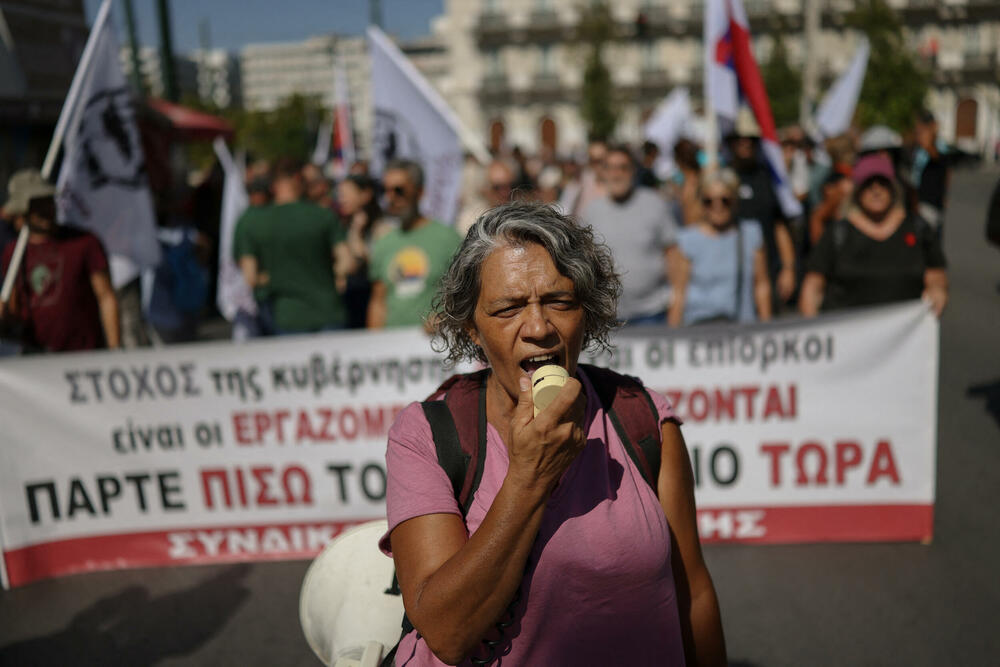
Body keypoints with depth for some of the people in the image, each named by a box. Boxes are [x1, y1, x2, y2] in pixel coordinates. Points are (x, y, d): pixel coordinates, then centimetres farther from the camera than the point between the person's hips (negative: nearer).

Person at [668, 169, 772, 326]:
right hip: (700, 323, -2)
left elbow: (762, 285, 11)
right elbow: (678, 293, 0)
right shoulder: (688, 239, 0)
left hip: (744, 324, 2)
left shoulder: (750, 234, 7)